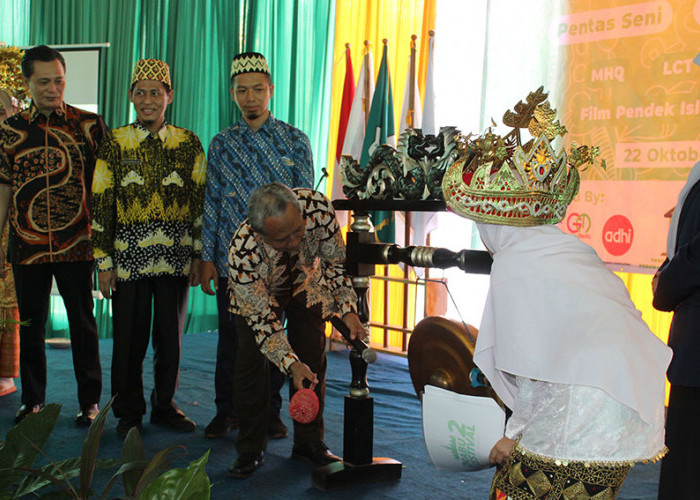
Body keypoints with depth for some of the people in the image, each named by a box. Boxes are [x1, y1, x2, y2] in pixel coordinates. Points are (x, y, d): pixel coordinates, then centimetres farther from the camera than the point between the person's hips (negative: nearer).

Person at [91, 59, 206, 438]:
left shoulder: (188, 144, 5)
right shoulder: (115, 144, 2)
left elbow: (200, 201, 6)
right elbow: (101, 206, 2)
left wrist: (198, 255, 3)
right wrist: (104, 262, -2)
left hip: (176, 257, 1)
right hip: (130, 259, -1)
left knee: (171, 336, 9)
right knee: (130, 337, 5)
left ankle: (165, 406, 26)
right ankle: (129, 413, 22)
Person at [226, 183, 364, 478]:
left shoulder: (317, 206, -38)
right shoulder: (242, 252, -41)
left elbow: (336, 260, -18)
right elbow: (262, 318, -30)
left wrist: (348, 310, -27)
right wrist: (291, 364, -40)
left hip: (307, 282, 2)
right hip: (258, 293, -2)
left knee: (313, 359, -2)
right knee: (252, 360, -10)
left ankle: (309, 442, 13)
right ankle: (250, 450, 6)